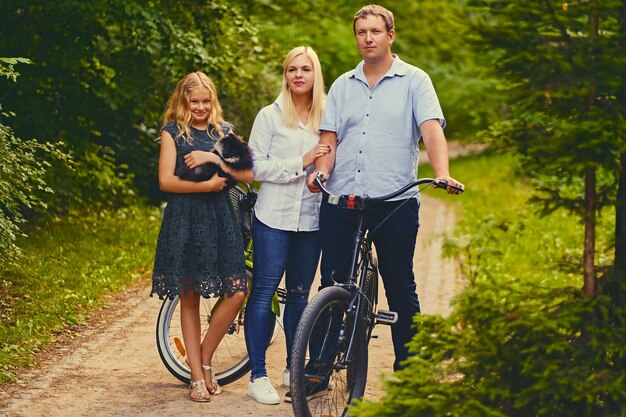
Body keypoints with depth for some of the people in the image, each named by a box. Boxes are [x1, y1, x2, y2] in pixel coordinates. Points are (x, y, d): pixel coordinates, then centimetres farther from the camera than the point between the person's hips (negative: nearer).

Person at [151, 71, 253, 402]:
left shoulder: (224, 132, 12)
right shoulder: (173, 132, 4)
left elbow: (247, 175, 0)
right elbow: (166, 181, -7)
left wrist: (214, 158, -11)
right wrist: (206, 185, -14)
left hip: (219, 219, 3)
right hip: (185, 221, -2)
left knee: (237, 292, -8)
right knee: (189, 297, 2)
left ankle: (205, 358, 11)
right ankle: (197, 376, 9)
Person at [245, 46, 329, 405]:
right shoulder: (270, 116, 0)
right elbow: (257, 167, -6)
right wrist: (301, 163, -16)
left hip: (311, 218, 3)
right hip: (274, 217, -3)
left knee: (299, 294, 11)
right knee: (264, 291, -3)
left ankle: (293, 368, 23)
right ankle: (258, 375, 2)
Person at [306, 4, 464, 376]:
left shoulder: (414, 80, 3)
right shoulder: (343, 85, 14)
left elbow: (431, 129, -10)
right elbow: (330, 138, 11)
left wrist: (443, 174, -25)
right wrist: (321, 171, -9)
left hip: (395, 202, -3)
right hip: (340, 201, 3)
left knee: (401, 289, 3)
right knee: (332, 285, 6)